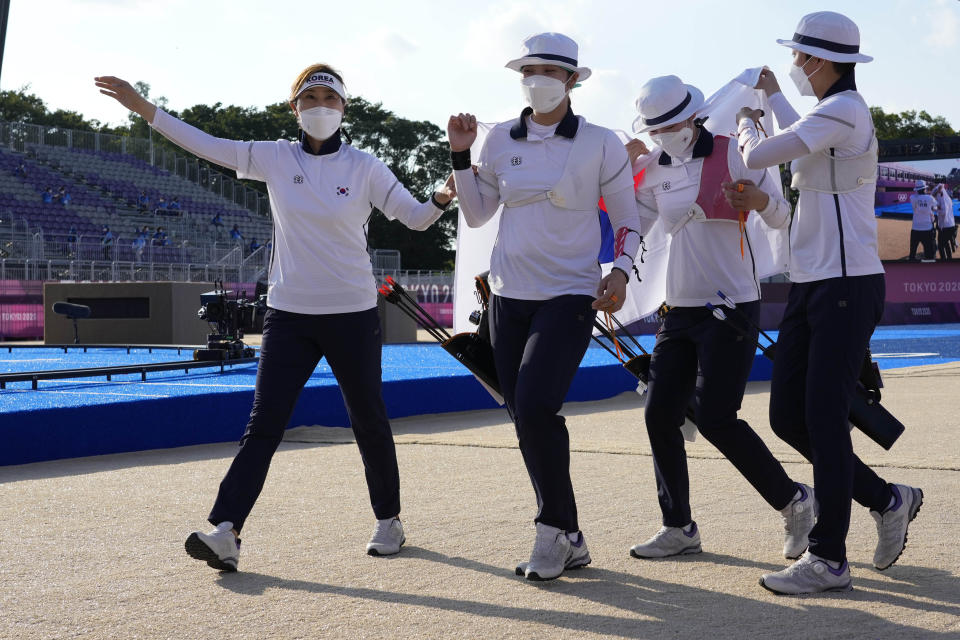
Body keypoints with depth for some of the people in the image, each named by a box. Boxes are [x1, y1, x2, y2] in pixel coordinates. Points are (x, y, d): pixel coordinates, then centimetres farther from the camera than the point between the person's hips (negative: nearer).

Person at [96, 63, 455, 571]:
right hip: (288, 314, 2)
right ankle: (225, 532, -14)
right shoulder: (276, 158, 3)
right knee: (263, 425, -7)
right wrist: (143, 108, 3)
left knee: (368, 421, 8)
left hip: (352, 314, -1)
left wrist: (443, 195, -21)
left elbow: (415, 218, 0)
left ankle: (388, 520, 26)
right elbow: (207, 146, 5)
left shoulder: (364, 168, -3)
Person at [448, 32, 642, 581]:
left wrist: (621, 270, -16)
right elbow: (477, 215, 14)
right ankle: (570, 541, 18)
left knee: (535, 407, -22)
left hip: (569, 296, -5)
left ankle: (554, 531, -5)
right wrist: (461, 154, 4)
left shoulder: (600, 144, -4)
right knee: (528, 422, 7)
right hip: (510, 297, 5)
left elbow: (628, 221, 1)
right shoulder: (501, 141, 7)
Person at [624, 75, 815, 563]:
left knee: (715, 419, -13)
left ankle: (794, 501, 5)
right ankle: (679, 528, 14)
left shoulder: (731, 153, -6)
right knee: (659, 415, 2)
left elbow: (781, 218, -6)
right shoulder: (656, 170, 10)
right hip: (680, 309, 7)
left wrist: (760, 201, -27)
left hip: (731, 307, -7)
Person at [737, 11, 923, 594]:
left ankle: (829, 558, -2)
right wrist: (774, 97, 51)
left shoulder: (843, 110, -14)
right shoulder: (836, 114, 16)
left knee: (824, 416, -8)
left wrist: (746, 125, 5)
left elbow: (757, 158, -16)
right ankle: (887, 500, 22)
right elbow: (804, 145, 40)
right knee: (787, 416, 8)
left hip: (848, 286, -10)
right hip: (812, 284, 10)